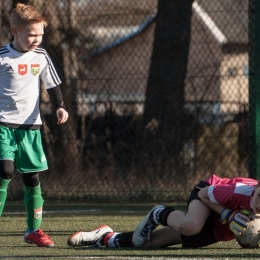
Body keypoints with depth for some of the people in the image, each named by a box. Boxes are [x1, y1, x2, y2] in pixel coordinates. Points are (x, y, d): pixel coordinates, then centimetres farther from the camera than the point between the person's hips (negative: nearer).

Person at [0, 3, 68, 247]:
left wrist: (60, 106, -5)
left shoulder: (41, 57, 5)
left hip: (30, 126, 4)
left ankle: (33, 230, 15)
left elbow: (52, 84, 12)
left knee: (33, 177, 5)